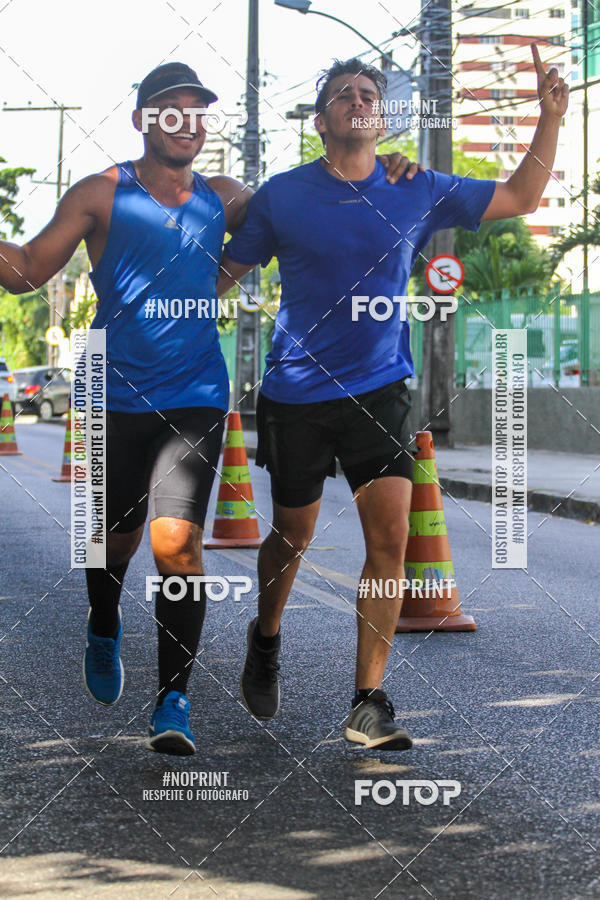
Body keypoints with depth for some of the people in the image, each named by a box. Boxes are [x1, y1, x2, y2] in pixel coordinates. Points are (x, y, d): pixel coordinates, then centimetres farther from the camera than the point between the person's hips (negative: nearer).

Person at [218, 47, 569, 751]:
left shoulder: (419, 193, 2)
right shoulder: (281, 196, -2)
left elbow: (520, 198, 11)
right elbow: (222, 273, 5)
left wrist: (550, 117, 1)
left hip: (379, 389, 1)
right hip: (297, 394, -1)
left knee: (390, 538, -12)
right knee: (292, 534, 11)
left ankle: (369, 703, -4)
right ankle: (265, 639, 42)